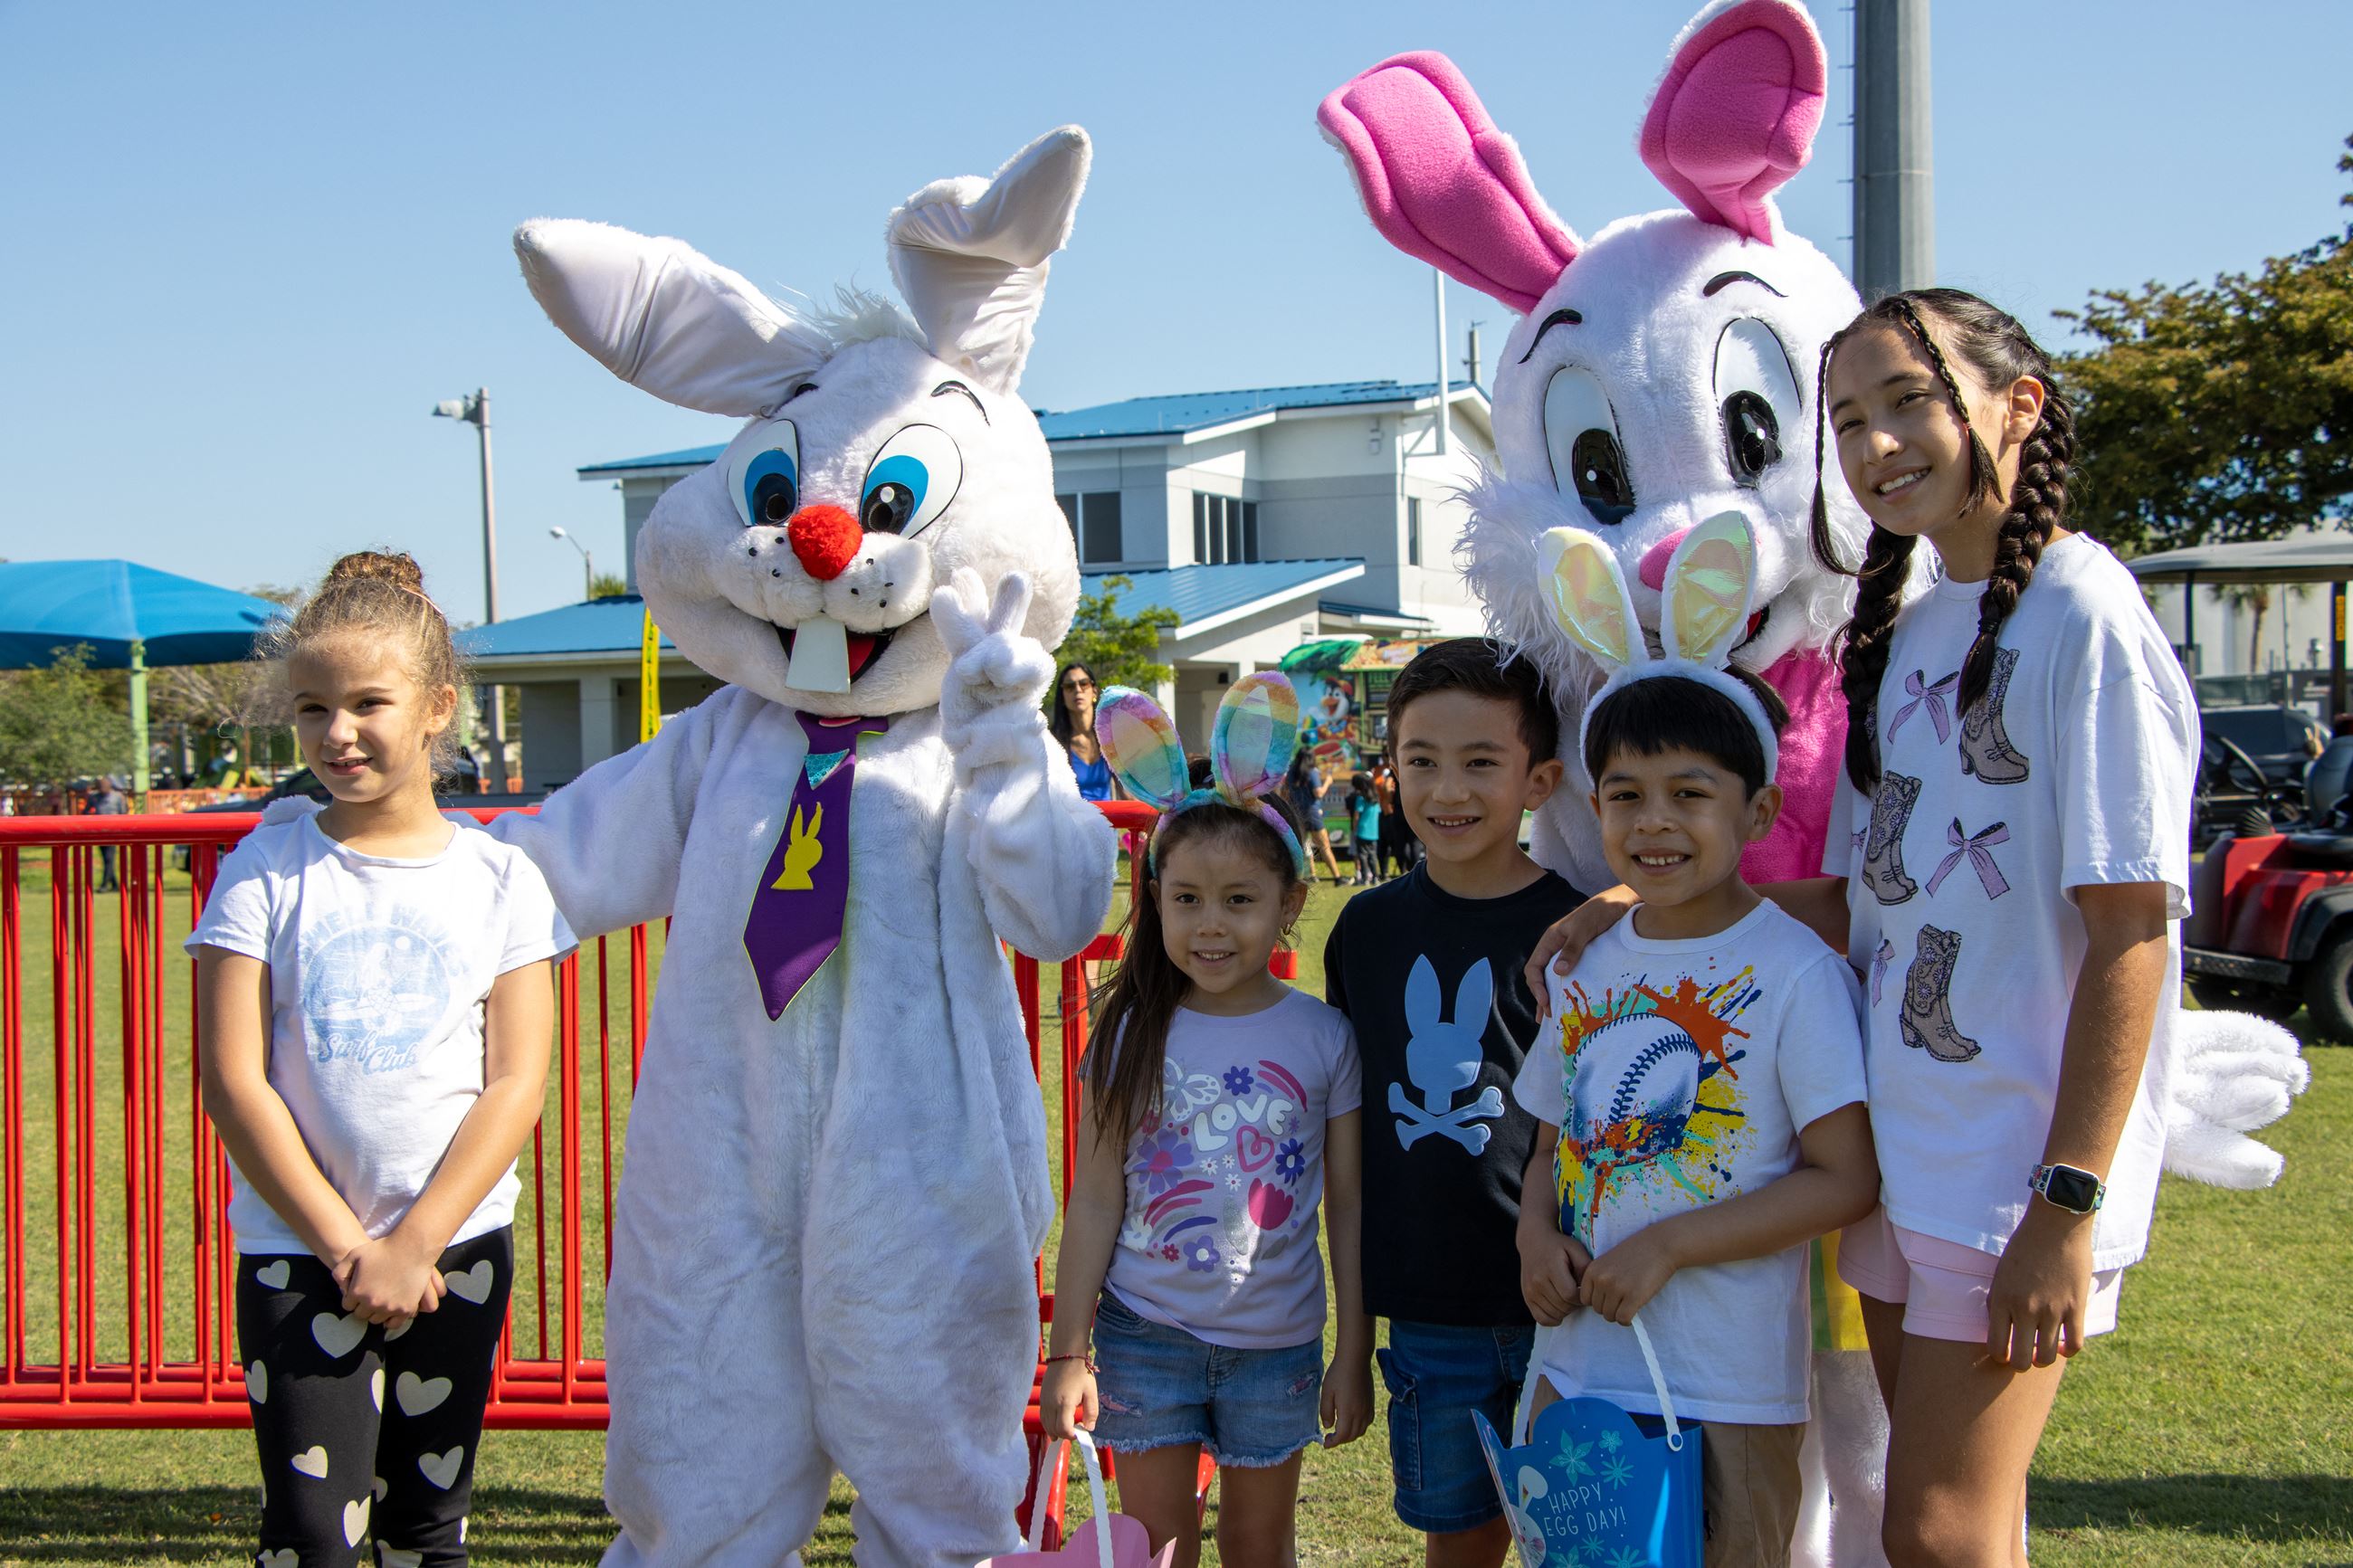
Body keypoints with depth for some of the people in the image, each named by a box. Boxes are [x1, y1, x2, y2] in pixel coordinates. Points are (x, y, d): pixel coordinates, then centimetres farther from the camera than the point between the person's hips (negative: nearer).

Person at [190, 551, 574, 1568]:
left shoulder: (500, 876, 1)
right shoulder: (265, 873, -2)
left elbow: (516, 1084, -3)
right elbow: (233, 1082, -6)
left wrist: (412, 1245, -10)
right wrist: (345, 1247, -10)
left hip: (458, 1247, 1)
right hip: (298, 1254, -1)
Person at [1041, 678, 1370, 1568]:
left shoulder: (1322, 1038, -6)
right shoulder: (1135, 1034, -6)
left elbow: (1349, 1207, -1)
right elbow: (1095, 1201, -2)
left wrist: (1354, 1356, 0)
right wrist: (1069, 1351, -2)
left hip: (1276, 1343, 0)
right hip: (1147, 1335, 0)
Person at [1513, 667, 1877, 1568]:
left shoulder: (1797, 971, -12)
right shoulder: (1588, 966, 7)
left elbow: (1846, 1178, -15)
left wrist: (1668, 1244, -19)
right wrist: (1536, 1234, -4)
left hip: (1729, 1390, -5)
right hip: (1574, 1366, 6)